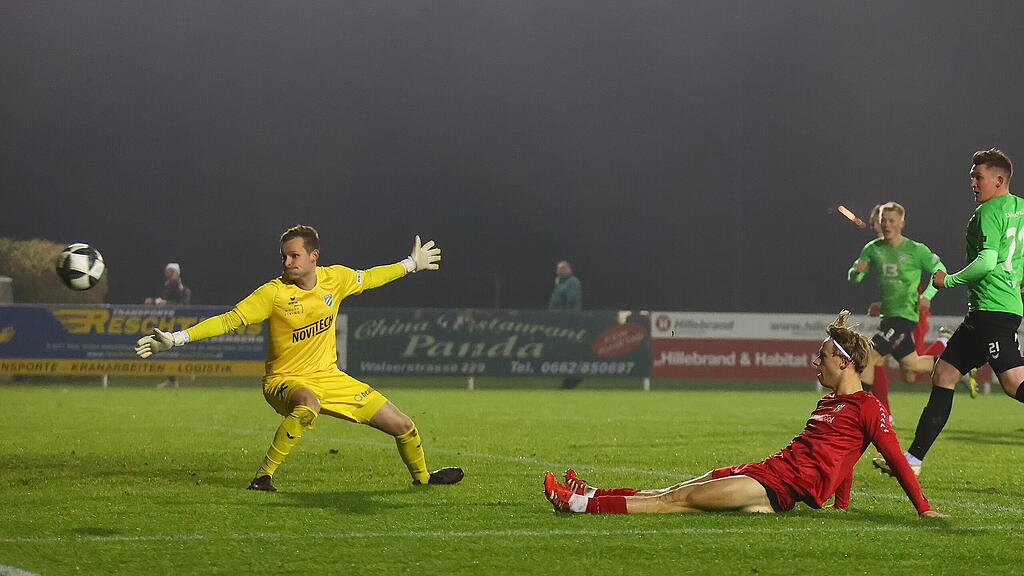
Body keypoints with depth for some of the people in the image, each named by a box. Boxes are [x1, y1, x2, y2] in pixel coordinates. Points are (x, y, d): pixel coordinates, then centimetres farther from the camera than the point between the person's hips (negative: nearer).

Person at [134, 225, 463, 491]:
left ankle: (422, 477, 38)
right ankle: (264, 475, -31)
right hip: (285, 380, -5)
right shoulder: (274, 293, -18)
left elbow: (368, 278, 17)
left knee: (402, 426, 6)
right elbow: (229, 320, -21)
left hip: (329, 376, 5)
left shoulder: (337, 278, -4)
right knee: (309, 405, -44)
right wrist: (176, 339, -30)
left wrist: (411, 264, 26)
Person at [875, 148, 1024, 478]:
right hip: (983, 312, 10)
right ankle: (913, 458, 11)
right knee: (944, 374, 10)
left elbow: (987, 262, -21)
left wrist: (948, 280, -8)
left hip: (993, 310, -10)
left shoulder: (989, 211, -10)